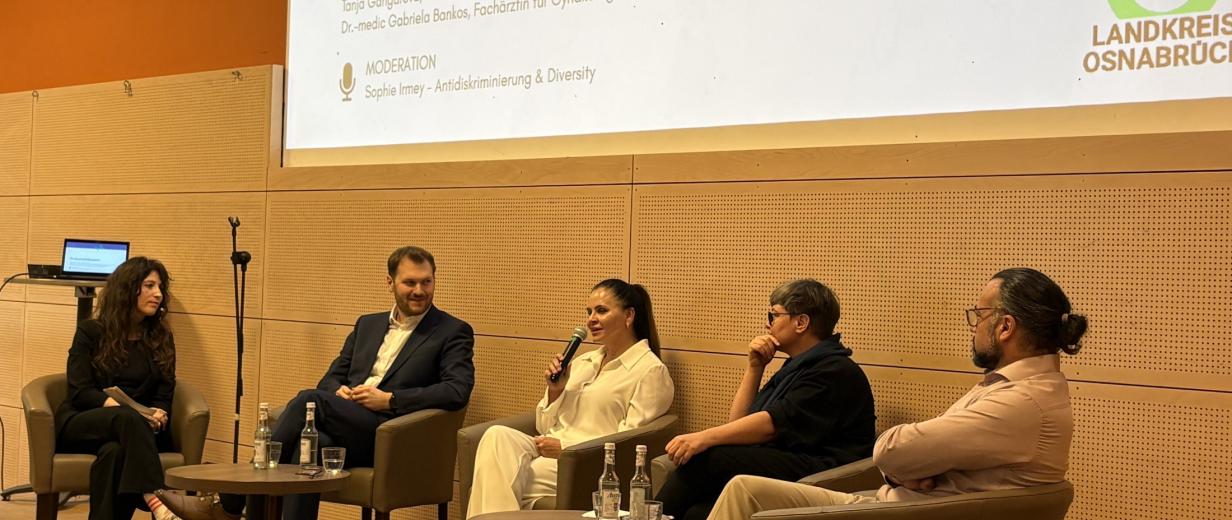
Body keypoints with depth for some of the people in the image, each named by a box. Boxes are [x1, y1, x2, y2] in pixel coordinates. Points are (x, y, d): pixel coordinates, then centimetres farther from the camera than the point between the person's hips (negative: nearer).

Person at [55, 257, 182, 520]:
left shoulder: (162, 339, 13)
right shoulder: (90, 332, 6)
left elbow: (164, 396, 7)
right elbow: (80, 392, -4)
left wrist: (158, 415, -17)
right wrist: (113, 405, -22)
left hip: (137, 428, 2)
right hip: (82, 424, -2)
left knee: (115, 451, -37)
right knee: (128, 419, -38)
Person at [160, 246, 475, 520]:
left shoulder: (454, 333, 5)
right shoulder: (367, 325, 24)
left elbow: (458, 390, -9)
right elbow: (334, 375, 24)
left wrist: (389, 399, -15)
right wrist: (338, 391, -2)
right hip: (348, 437, 5)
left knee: (310, 400, -27)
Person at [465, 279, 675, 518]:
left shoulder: (651, 371, 0)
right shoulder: (583, 362, 22)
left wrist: (565, 446, -15)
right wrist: (554, 391, 3)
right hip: (551, 454, 7)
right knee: (497, 435, -27)